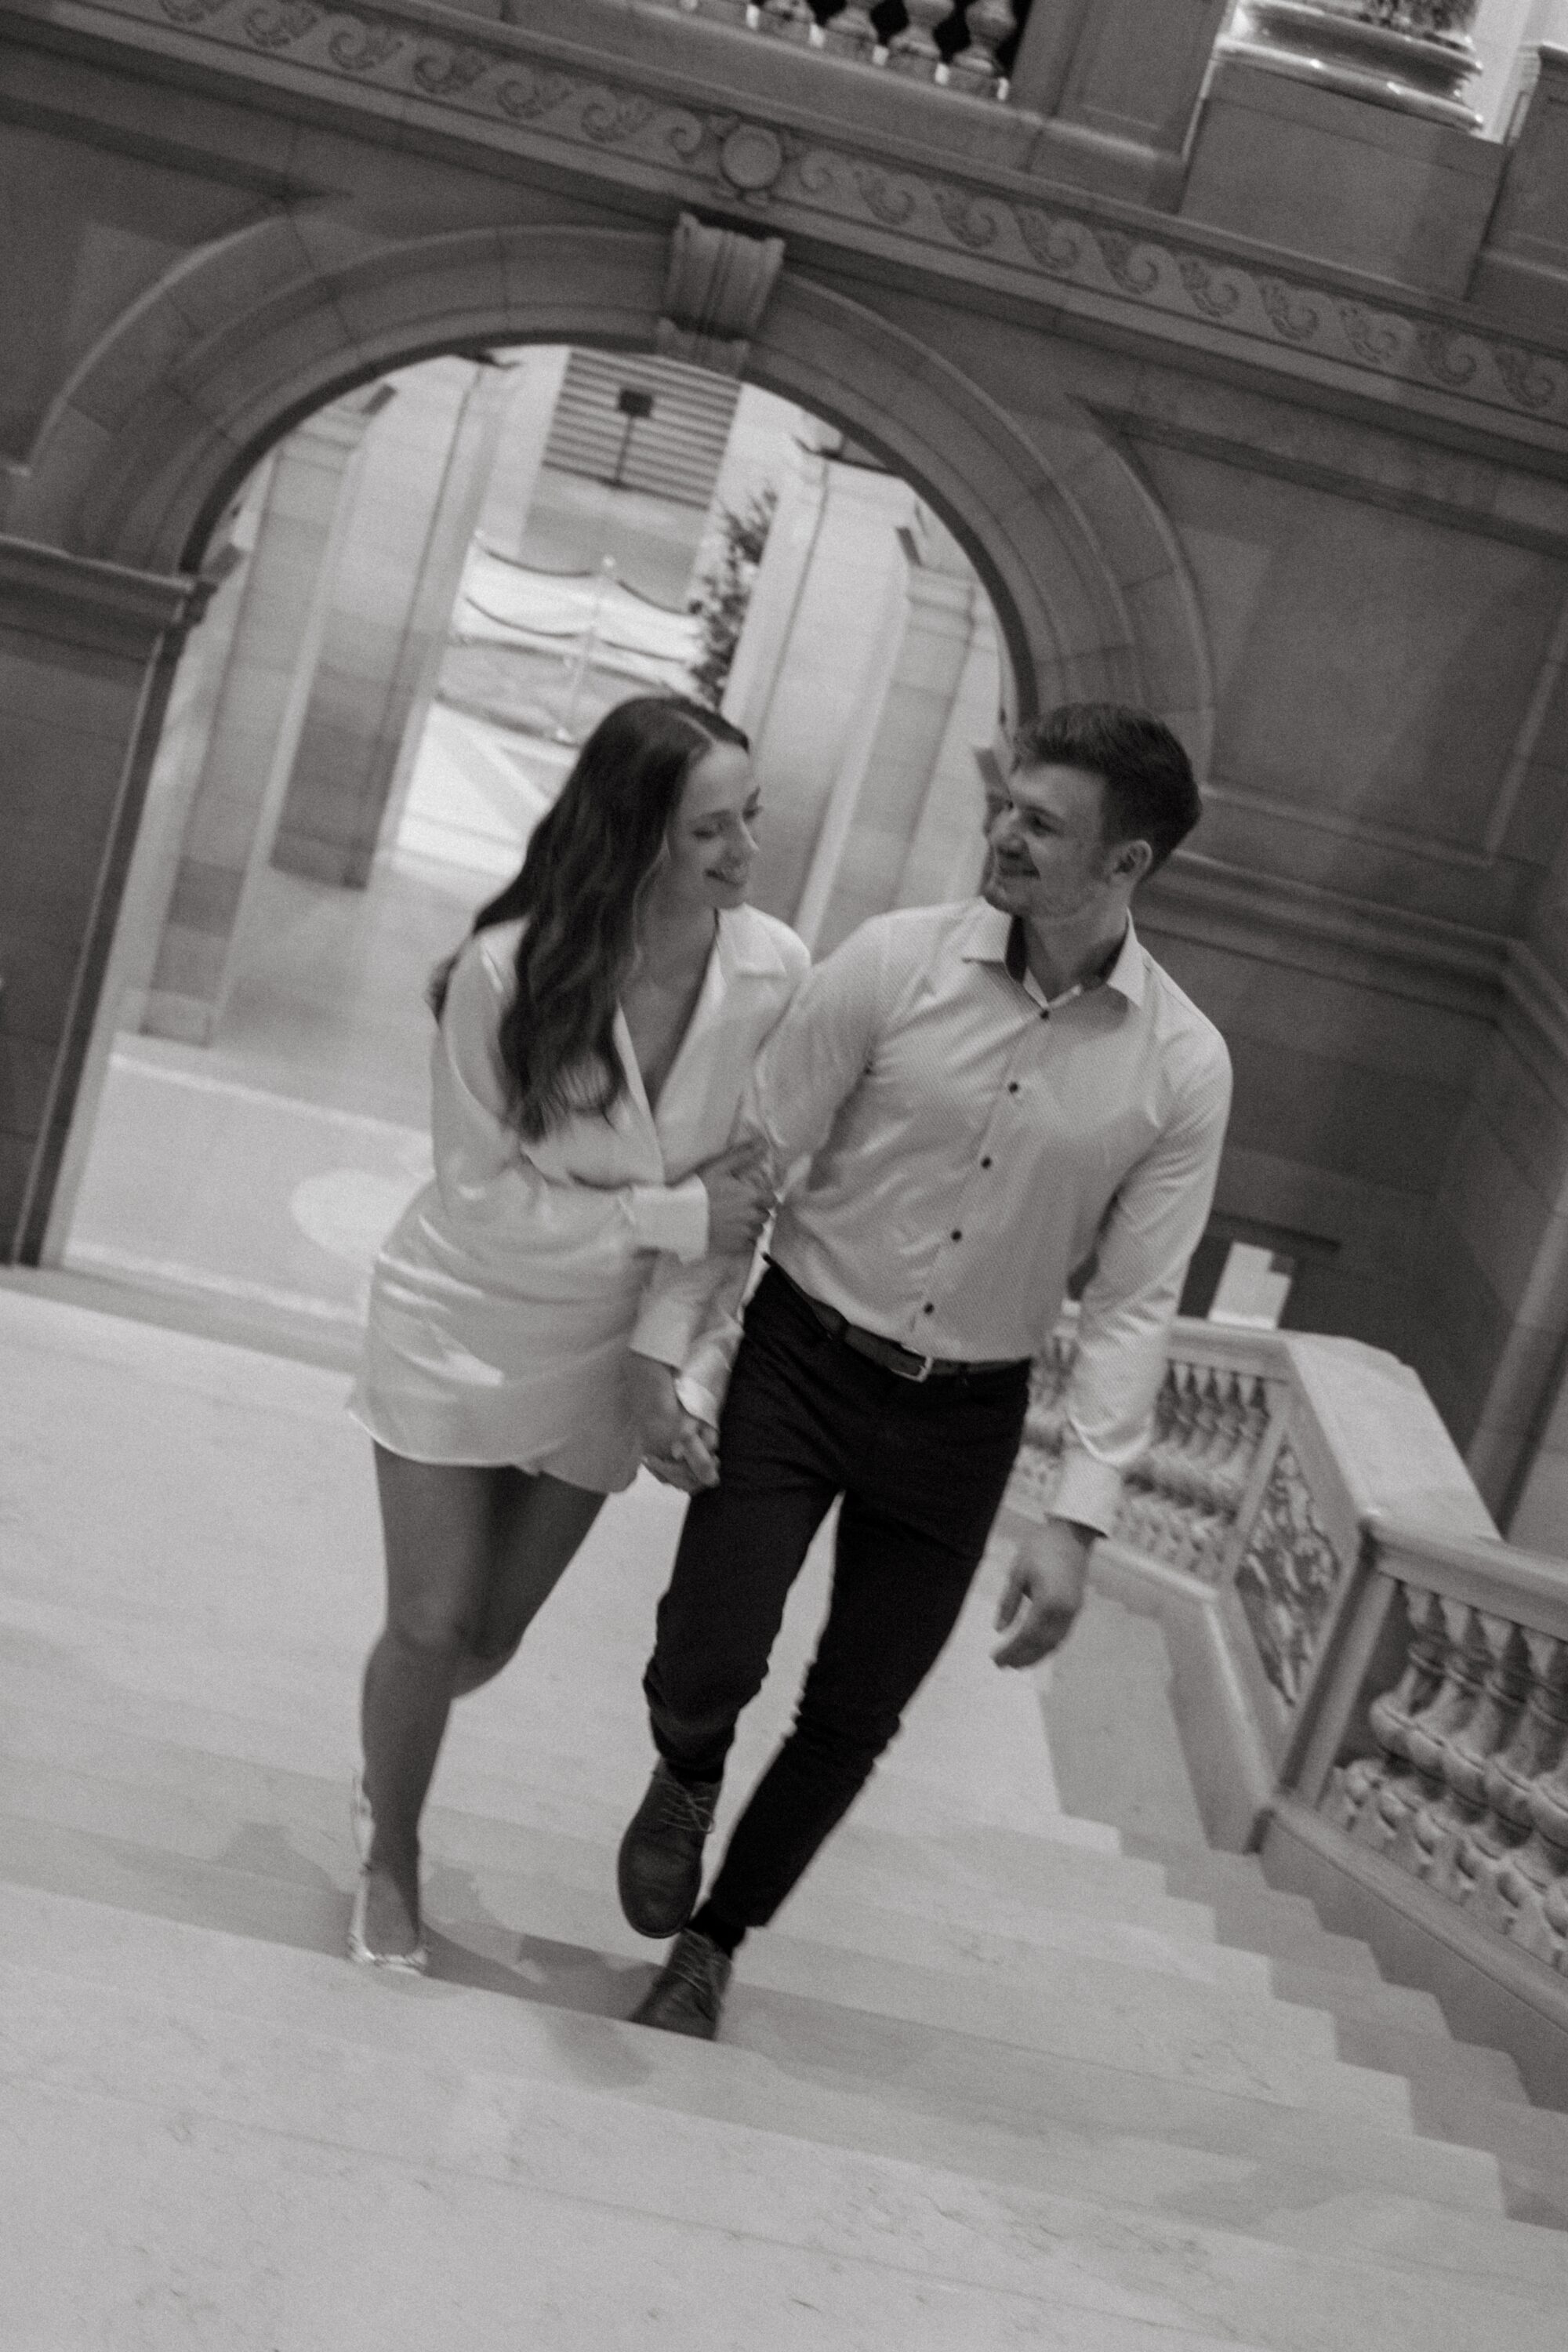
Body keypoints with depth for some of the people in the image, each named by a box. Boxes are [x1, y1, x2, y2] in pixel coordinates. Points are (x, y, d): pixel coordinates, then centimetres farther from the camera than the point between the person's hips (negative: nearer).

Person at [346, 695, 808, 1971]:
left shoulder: (776, 971, -19)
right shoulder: (508, 973, -26)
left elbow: (771, 1161, -3)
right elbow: (487, 1199, -19)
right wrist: (675, 1217, -25)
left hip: (609, 1354, 3)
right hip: (462, 1333, -3)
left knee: (488, 1637, 17)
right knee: (431, 1628, 7)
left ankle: (384, 1775, 51)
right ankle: (391, 1859, 37)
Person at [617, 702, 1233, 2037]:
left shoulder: (1183, 1070, -9)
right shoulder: (897, 962, -12)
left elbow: (1134, 1303, -6)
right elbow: (753, 1153, -6)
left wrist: (1078, 1520, -12)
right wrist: (674, 1347, -9)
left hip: (963, 1420, 1)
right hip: (801, 1360, -1)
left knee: (855, 1717, 11)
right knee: (708, 1667, -12)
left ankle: (714, 1940, 38)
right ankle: (686, 1778, 28)